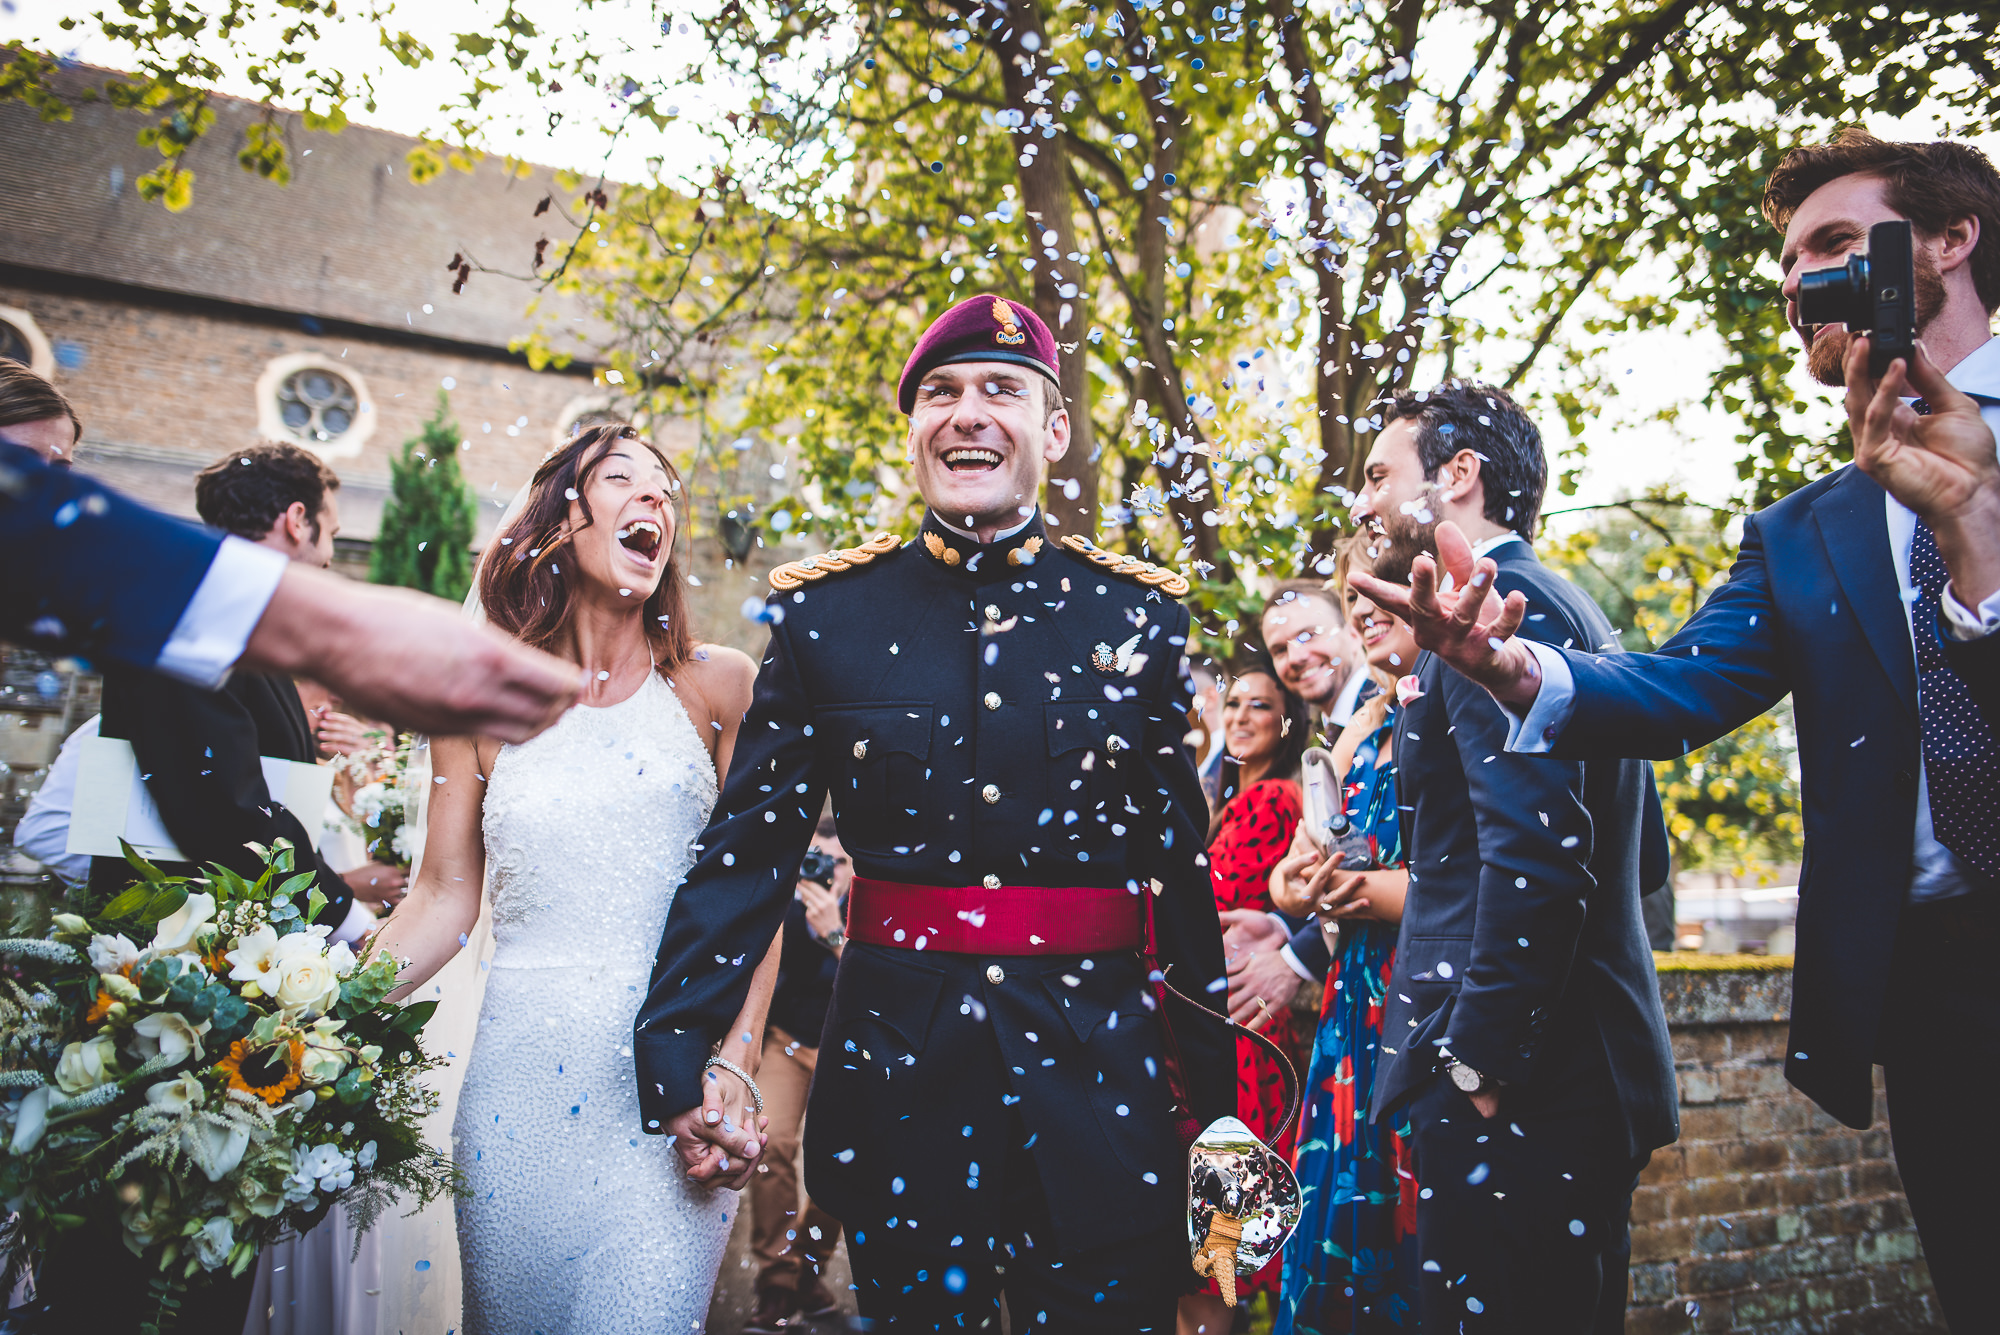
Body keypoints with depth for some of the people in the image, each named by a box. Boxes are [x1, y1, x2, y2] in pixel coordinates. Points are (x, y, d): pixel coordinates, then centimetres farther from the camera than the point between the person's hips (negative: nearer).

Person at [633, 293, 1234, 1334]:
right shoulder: (824, 613, 1)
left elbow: (1181, 860, 4)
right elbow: (749, 844, 2)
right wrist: (673, 1052, -3)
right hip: (895, 1065, 1)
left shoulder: (1138, 614, 1)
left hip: (1096, 1070, 0)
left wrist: (1214, 1091, 6)